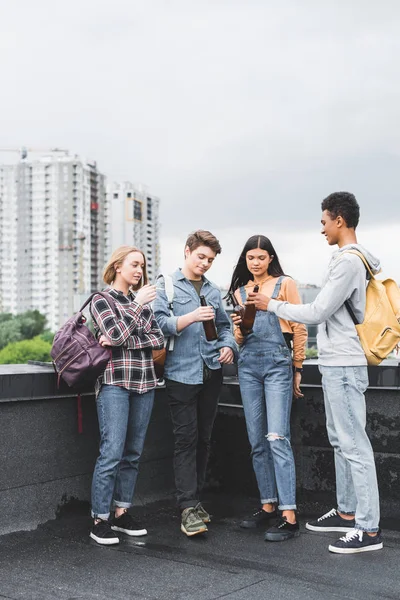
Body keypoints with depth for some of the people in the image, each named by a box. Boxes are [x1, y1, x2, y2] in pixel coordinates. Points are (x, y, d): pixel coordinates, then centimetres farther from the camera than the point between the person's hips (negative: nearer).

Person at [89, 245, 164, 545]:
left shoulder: (143, 300, 15)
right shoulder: (101, 300, 1)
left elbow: (159, 339, 4)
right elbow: (117, 334, -14)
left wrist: (122, 341, -8)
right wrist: (137, 304, -8)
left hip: (144, 383, 5)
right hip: (115, 382, -5)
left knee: (133, 452, 8)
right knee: (112, 453, -9)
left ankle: (122, 513, 17)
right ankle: (100, 520, -1)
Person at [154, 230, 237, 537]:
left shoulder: (213, 290, 17)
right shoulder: (167, 285, 2)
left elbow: (224, 326, 21)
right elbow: (159, 322, -9)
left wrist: (228, 345, 1)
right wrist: (189, 318, -24)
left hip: (211, 373, 5)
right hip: (182, 372, -5)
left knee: (204, 439, 10)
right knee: (186, 439, -7)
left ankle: (195, 498, 21)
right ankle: (188, 508, -5)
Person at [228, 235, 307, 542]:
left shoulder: (285, 284, 2)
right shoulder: (240, 291, 16)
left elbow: (299, 328, 1)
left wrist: (297, 369, -1)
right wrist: (239, 327, -5)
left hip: (277, 361, -5)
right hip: (248, 364, 5)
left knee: (277, 438, -14)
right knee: (257, 441, 6)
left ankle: (289, 517, -13)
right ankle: (268, 506, 15)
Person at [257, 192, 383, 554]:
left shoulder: (348, 262, -17)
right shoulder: (353, 259, 14)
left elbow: (317, 312, -16)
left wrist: (272, 305, -5)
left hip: (343, 365, -10)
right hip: (336, 363, 10)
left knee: (353, 443, -7)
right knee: (340, 440, 17)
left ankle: (369, 529, -3)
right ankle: (347, 512, 28)